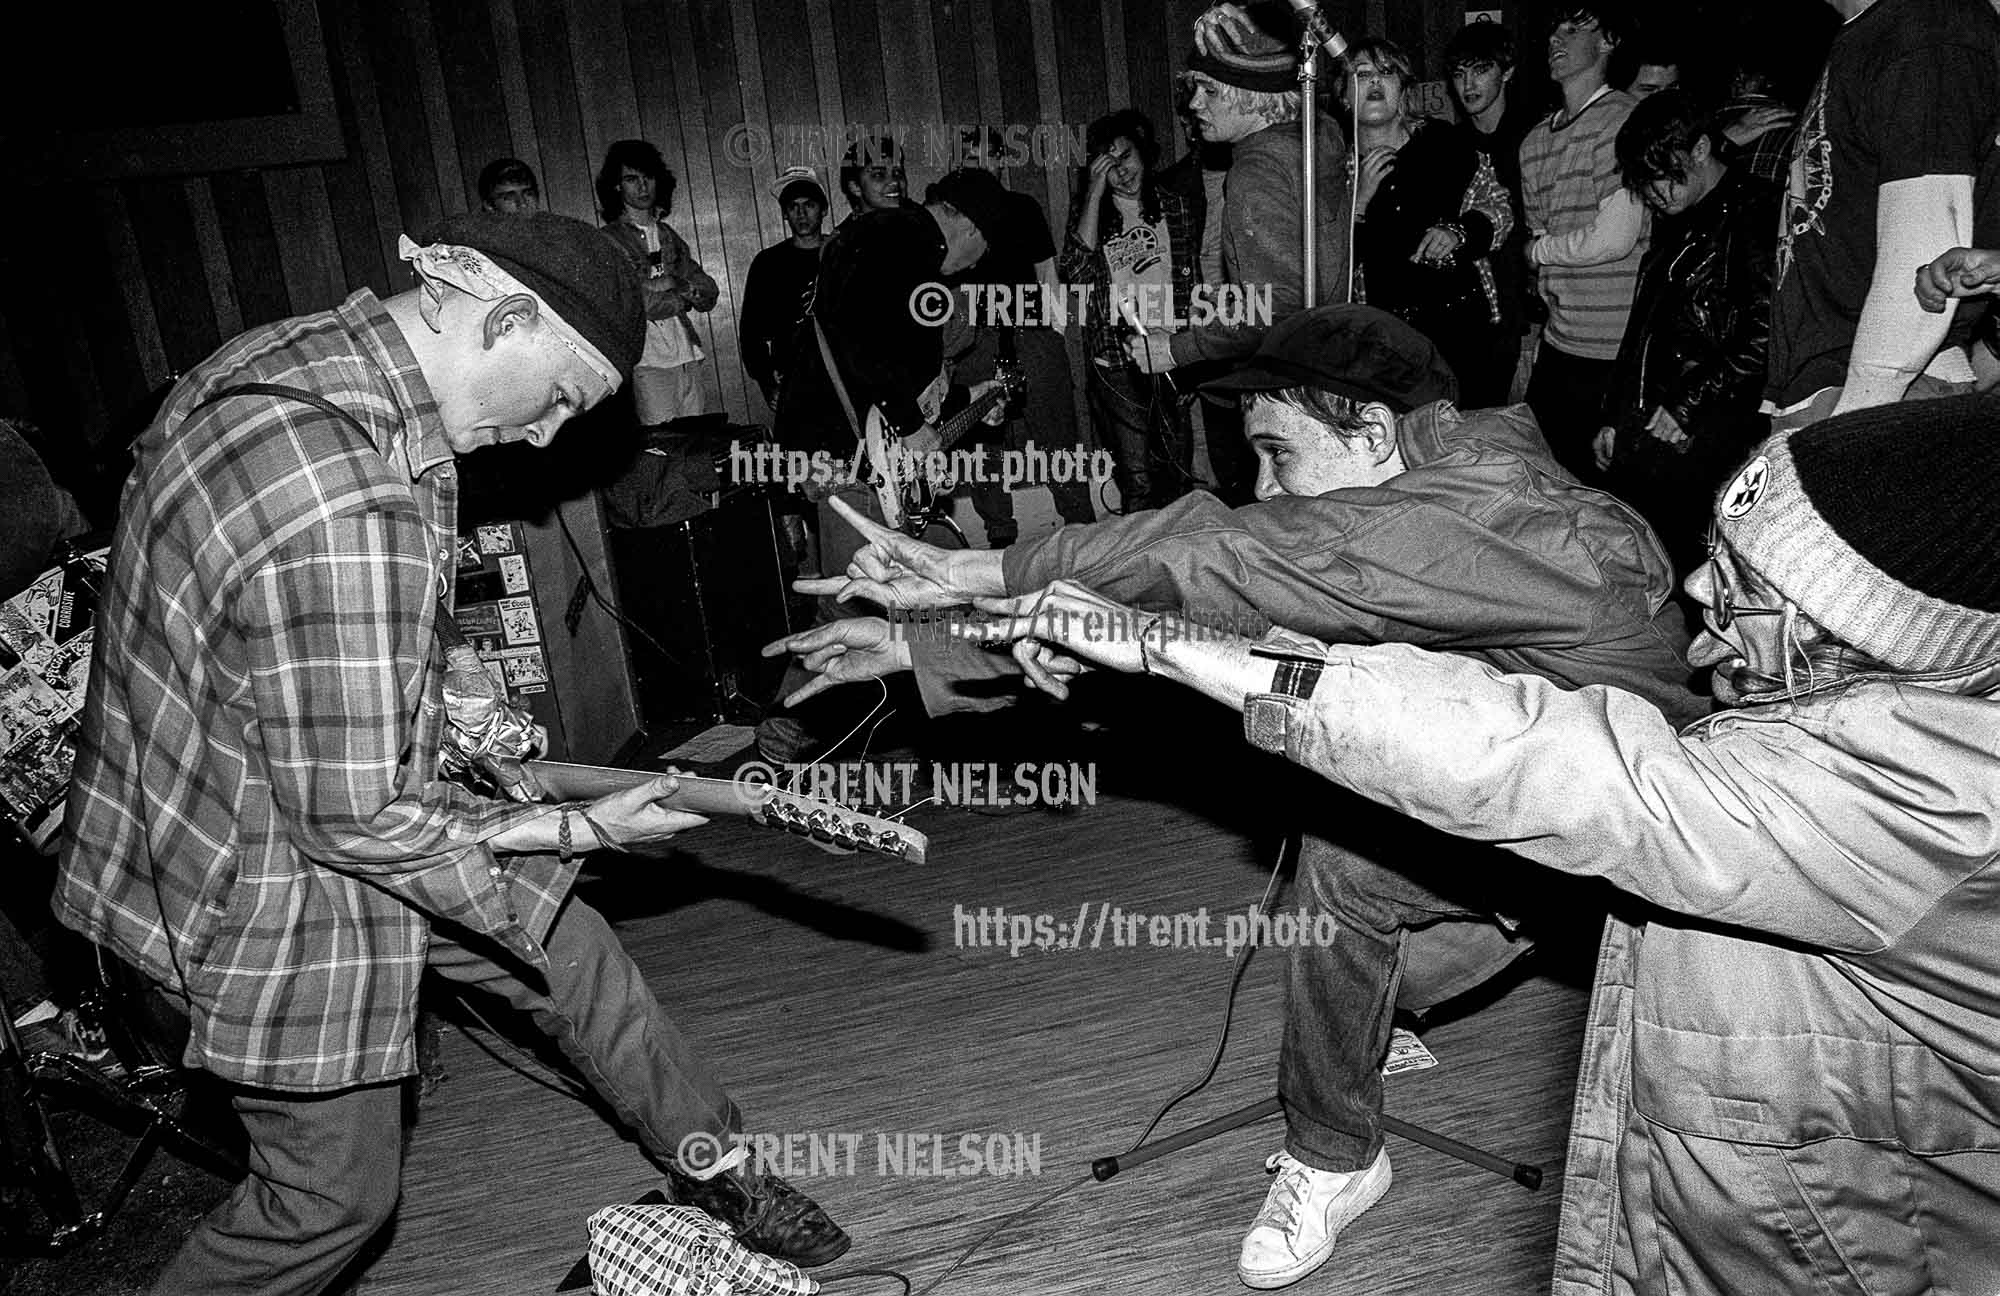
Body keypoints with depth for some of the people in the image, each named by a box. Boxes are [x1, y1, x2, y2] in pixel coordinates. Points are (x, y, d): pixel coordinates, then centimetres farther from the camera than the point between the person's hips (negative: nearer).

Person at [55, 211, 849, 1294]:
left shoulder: (283, 353, -6)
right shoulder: (347, 514, -37)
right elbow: (359, 821, -27)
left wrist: (427, 703, 7)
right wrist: (588, 828, -16)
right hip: (277, 889, -9)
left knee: (571, 956, 17)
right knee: (333, 1192, 11)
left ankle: (714, 1164, 37)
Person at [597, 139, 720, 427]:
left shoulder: (669, 237, 19)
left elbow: (709, 295, 13)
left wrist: (674, 284, -7)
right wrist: (683, 296, -3)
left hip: (687, 357, 6)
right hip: (647, 362, -5)